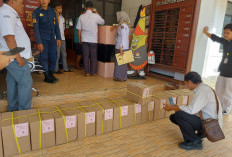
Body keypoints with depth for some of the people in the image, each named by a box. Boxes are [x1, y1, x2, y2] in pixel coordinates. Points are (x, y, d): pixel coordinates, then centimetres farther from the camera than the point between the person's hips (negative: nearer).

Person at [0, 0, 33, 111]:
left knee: (13, 82, 15)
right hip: (14, 57, -11)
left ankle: (13, 109, 26)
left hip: (13, 57, 11)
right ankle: (24, 110, 2)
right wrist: (18, 58, -22)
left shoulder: (10, 14, 19)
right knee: (26, 82, -7)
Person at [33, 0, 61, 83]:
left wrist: (58, 38, 7)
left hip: (52, 39, 4)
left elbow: (56, 25, 13)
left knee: (53, 58, 6)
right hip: (43, 39, -4)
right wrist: (39, 42, -13)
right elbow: (36, 28, -7)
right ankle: (47, 77, 13)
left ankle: (51, 74, 23)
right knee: (44, 58, 1)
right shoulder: (37, 12, -2)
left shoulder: (52, 11, 11)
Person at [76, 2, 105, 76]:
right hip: (93, 39, -1)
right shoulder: (96, 16, -7)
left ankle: (87, 72, 11)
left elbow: (79, 29, 4)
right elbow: (102, 22, 11)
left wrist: (79, 38, 16)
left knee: (85, 56, 7)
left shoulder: (81, 16, 0)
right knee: (93, 57, 8)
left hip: (84, 39, 2)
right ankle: (93, 72, 13)